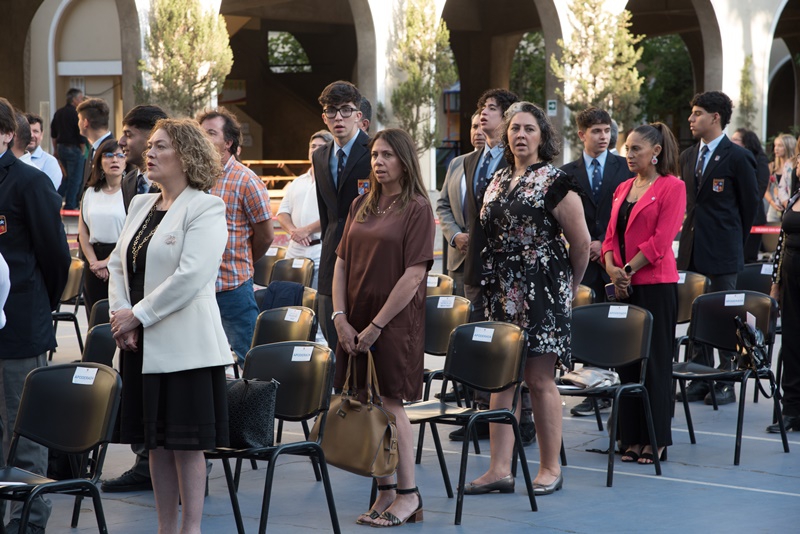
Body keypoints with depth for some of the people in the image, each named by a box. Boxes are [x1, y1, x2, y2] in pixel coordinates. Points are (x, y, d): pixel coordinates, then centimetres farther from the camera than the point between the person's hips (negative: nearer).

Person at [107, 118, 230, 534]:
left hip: (184, 343, -7)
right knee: (156, 441, 11)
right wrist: (120, 314, -3)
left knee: (186, 443, -3)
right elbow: (118, 264, 14)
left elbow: (191, 276, -18)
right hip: (141, 343, 7)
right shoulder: (141, 205, 16)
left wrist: (138, 315, -16)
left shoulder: (205, 208, -8)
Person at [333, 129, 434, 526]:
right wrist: (340, 317, -1)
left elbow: (415, 273, -13)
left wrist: (376, 325, -14)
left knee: (390, 403, -6)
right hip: (356, 321, 6)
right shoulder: (361, 206, 12)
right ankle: (385, 492, 15)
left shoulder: (417, 208, -6)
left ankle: (408, 493, 5)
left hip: (395, 320, -6)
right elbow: (342, 262, 12)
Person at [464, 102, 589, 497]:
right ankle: (500, 469, 5)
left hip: (541, 292, -6)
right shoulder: (498, 181, 13)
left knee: (539, 379, -3)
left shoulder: (555, 182, -6)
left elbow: (581, 242, -3)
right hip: (502, 292, 6)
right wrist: (495, 281, 17)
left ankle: (550, 467, 7)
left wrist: (567, 287, 7)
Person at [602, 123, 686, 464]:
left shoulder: (672, 187, -5)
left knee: (654, 360, -3)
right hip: (623, 284, 7)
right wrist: (612, 268, -5)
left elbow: (661, 239, -13)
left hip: (655, 284, -7)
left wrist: (628, 270, -14)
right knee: (626, 359, 7)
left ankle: (656, 439, 4)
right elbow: (612, 235, 13)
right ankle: (632, 437, 12)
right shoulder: (623, 189, 15)